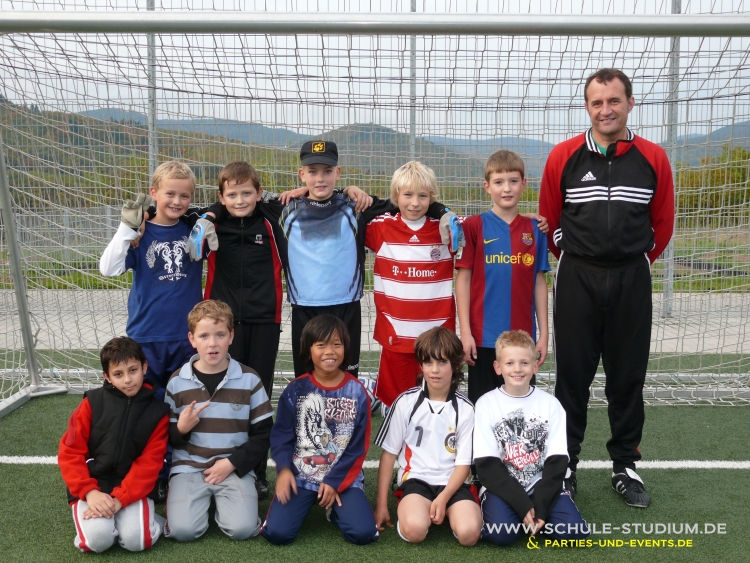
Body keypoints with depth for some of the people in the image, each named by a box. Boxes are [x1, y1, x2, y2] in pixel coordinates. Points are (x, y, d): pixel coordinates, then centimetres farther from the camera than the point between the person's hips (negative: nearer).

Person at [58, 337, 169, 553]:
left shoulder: (157, 411, -2)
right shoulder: (92, 403, -2)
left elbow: (149, 462, -7)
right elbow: (70, 452, -3)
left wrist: (119, 499, -20)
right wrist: (89, 491, -17)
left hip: (133, 488, 0)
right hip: (92, 485, 0)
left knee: (137, 540, -24)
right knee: (97, 539, -25)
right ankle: (97, 520, 8)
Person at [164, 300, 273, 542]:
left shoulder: (249, 379, -2)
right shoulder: (177, 381, 0)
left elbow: (263, 434, 1)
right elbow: (166, 436, 7)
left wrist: (232, 463, -10)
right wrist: (180, 428, -15)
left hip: (235, 467, 0)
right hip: (189, 467, 1)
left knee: (243, 529, -21)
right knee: (183, 530, -20)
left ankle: (220, 501, 11)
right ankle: (204, 499, 11)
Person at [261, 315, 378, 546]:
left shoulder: (357, 392, -3)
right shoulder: (295, 390, -2)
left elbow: (358, 446, -2)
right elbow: (281, 434, 1)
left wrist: (334, 481, -9)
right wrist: (284, 469, -15)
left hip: (343, 477, 0)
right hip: (300, 476, 0)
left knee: (363, 533, -18)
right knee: (276, 532, -17)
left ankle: (336, 506, 14)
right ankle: (309, 502, 14)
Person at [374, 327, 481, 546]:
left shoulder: (465, 409, -2)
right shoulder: (406, 402, -2)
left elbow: (464, 462, -1)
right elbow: (389, 453, 3)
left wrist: (443, 498, -17)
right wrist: (381, 505, 1)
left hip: (452, 483, 1)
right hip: (416, 479, 0)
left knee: (468, 533, -27)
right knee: (414, 530, -30)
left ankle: (447, 511, 5)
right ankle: (420, 509, 3)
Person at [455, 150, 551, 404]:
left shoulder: (535, 229, 5)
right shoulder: (473, 226, -3)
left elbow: (539, 282, 8)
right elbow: (463, 279, -3)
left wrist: (544, 333, 5)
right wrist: (465, 332, -7)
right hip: (484, 337, -2)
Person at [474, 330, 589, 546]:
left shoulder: (550, 404, 1)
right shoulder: (486, 404, -4)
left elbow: (557, 462, -3)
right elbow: (487, 466, -8)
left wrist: (539, 505, -15)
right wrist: (523, 504, -17)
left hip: (543, 485, 2)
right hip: (502, 487, -1)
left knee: (576, 532, -20)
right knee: (501, 533, -27)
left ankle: (533, 517, 7)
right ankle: (523, 514, 5)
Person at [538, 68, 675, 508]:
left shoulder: (653, 158, 1)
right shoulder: (564, 156, -2)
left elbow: (662, 223, 11)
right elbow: (549, 218, 8)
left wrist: (636, 261, 14)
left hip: (632, 281, 1)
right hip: (577, 280, -1)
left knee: (628, 377, 9)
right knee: (572, 378, 4)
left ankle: (626, 467, 25)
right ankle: (565, 466, 18)